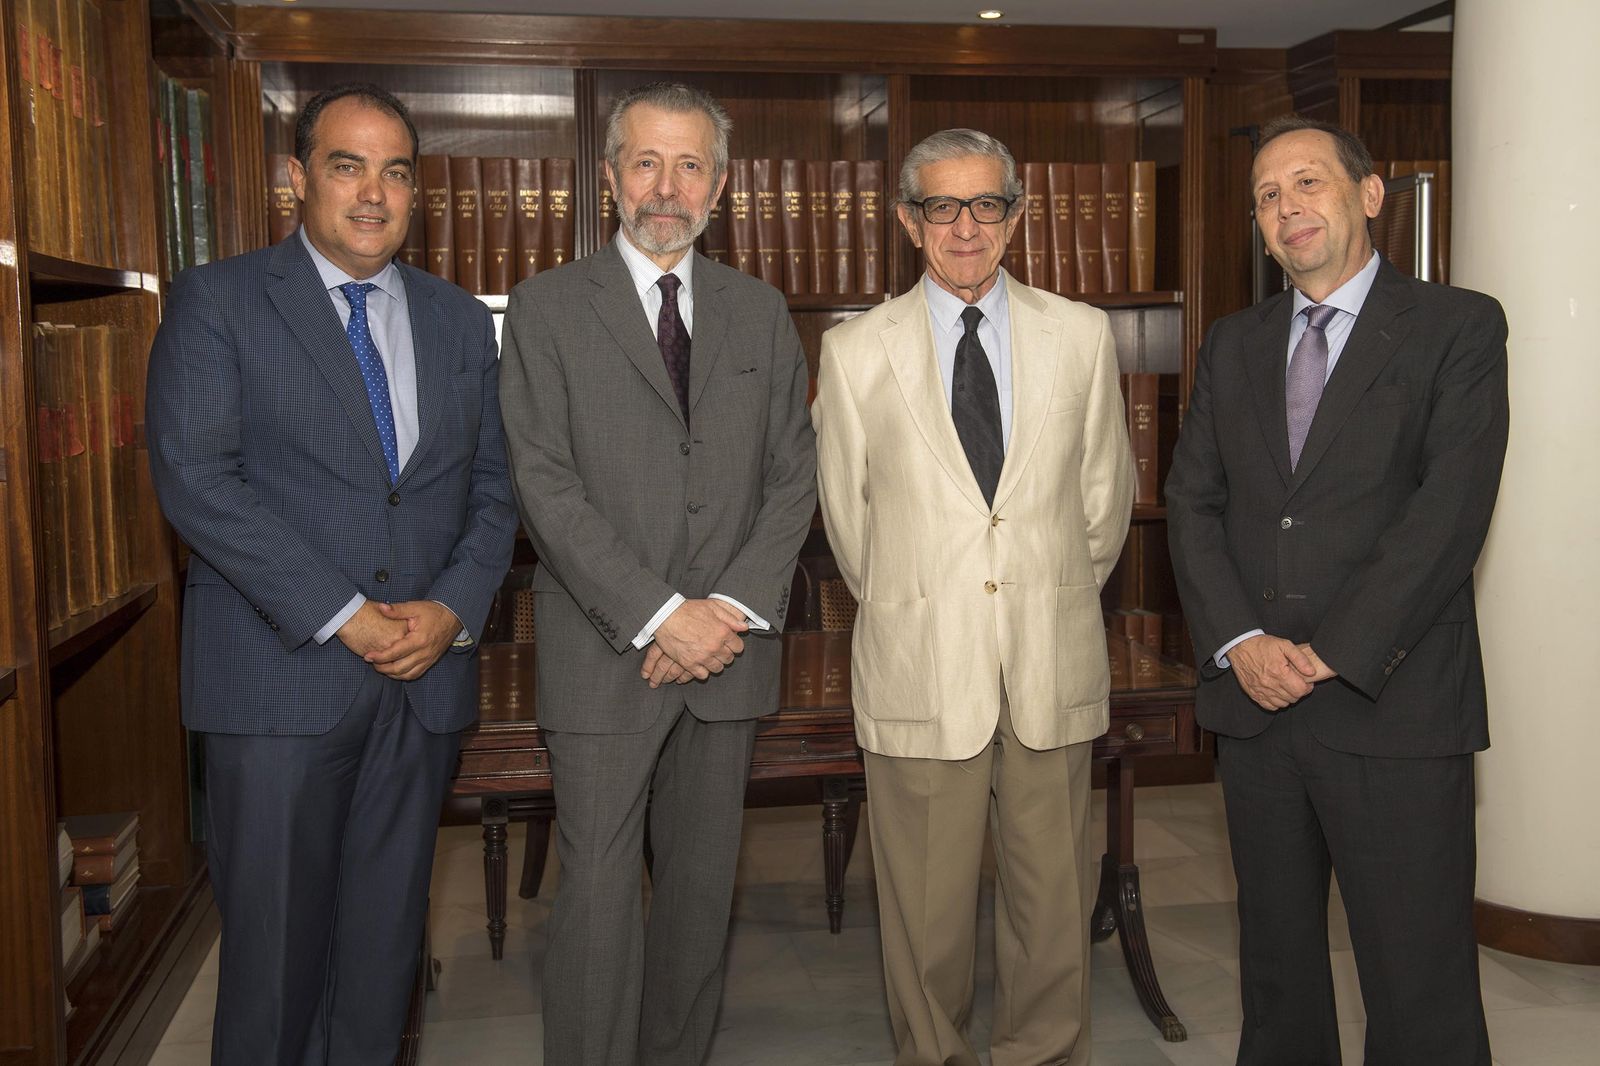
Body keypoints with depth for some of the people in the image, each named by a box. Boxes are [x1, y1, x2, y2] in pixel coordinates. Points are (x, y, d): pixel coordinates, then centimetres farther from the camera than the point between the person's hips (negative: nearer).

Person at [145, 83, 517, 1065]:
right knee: (274, 941, 4)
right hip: (281, 672, -3)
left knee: (386, 938, 11)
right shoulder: (217, 302, 0)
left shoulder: (459, 320, 13)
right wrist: (341, 615, -15)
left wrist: (453, 608, -7)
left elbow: (494, 487, 12)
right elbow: (194, 476, -10)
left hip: (427, 674, 4)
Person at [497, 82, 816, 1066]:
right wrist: (659, 615, -15)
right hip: (605, 654, -3)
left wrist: (734, 606, -8)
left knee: (704, 884, 12)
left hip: (728, 650, 4)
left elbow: (794, 474, 7)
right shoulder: (547, 308, 0)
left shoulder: (761, 312, 11)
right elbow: (546, 485, -8)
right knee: (599, 895, 0)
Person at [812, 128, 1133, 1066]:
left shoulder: (1082, 336, 5)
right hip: (919, 671, -1)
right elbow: (848, 516, 9)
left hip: (1053, 670, 2)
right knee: (927, 910, 7)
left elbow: (1107, 495, 12)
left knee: (1055, 899, 9)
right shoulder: (856, 352, 1)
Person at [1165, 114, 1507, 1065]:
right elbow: (1192, 503, 7)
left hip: (1395, 707, -4)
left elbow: (1451, 507, -12)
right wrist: (1240, 641, -9)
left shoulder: (1457, 326, -1)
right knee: (1277, 964, 16)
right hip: (1255, 703, 5)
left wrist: (1331, 655, -16)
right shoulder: (1234, 346, 14)